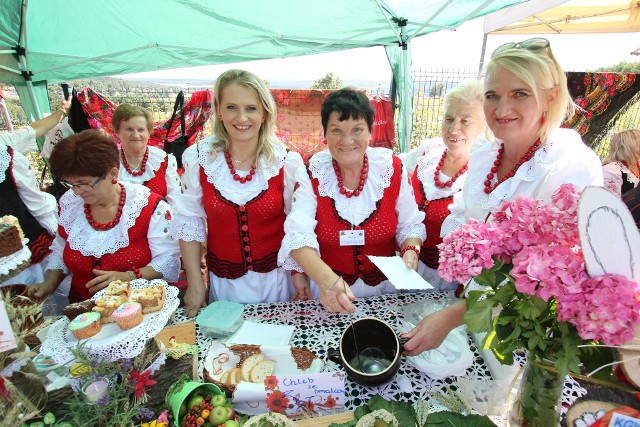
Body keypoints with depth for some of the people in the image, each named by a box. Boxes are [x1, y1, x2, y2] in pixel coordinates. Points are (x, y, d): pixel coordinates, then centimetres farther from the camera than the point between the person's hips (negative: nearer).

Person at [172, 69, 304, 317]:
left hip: (276, 276, 0)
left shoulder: (287, 161, -11)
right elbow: (189, 222, -3)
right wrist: (195, 284, -2)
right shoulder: (198, 157, -9)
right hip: (223, 281, 1)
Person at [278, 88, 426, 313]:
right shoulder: (312, 173, -10)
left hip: (385, 286, 0)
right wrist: (327, 279, -36)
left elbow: (409, 224, 4)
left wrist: (410, 251, -17)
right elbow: (298, 234, -20)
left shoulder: (392, 168, -7)